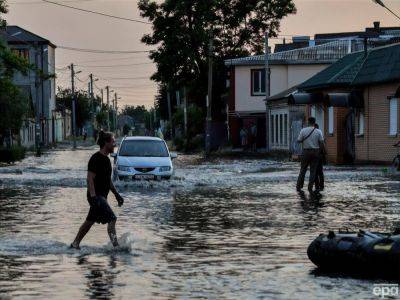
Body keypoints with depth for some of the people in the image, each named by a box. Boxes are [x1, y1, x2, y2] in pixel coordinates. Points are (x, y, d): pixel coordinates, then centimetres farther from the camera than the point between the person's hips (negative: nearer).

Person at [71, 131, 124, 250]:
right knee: (112, 219, -16)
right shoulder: (96, 158, -15)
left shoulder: (106, 159, 15)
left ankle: (75, 244, 25)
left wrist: (116, 194, 23)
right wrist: (93, 197, -28)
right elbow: (90, 179, -20)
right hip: (96, 196, -10)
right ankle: (116, 246, -17)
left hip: (102, 196, 10)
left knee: (90, 221, 15)